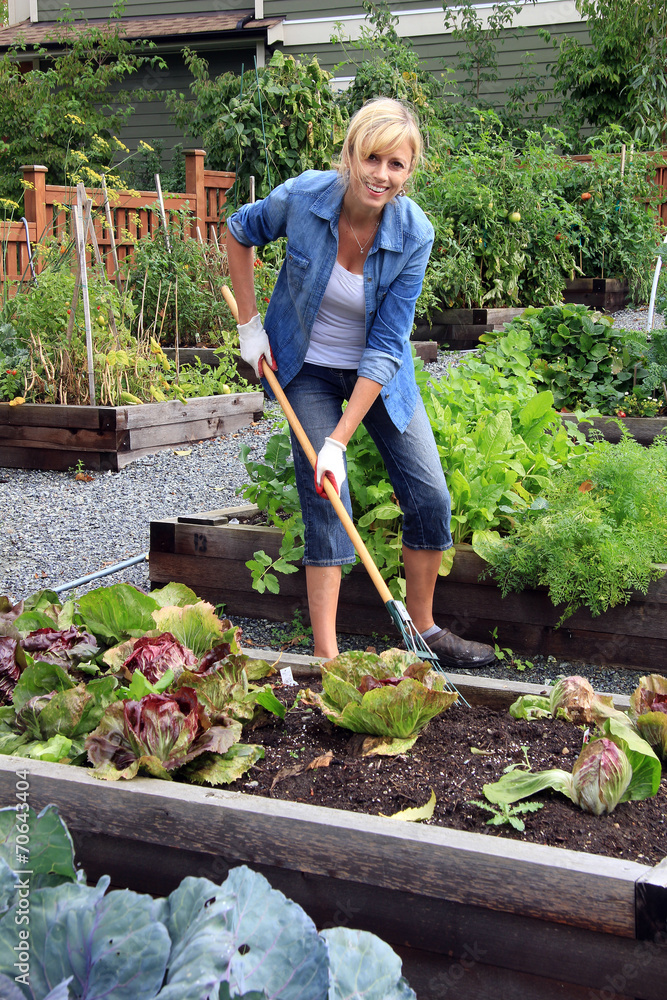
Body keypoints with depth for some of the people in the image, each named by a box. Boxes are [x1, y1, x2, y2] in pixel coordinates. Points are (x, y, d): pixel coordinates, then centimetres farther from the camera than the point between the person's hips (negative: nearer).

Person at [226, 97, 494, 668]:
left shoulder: (414, 234, -22)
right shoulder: (303, 197, -24)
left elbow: (386, 348, -21)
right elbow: (240, 232, -1)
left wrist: (339, 440, -26)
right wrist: (249, 324, -4)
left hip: (377, 373, 2)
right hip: (307, 368, -2)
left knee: (430, 497, 0)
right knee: (326, 507, -10)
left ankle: (423, 629, 21)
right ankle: (327, 657, -4)